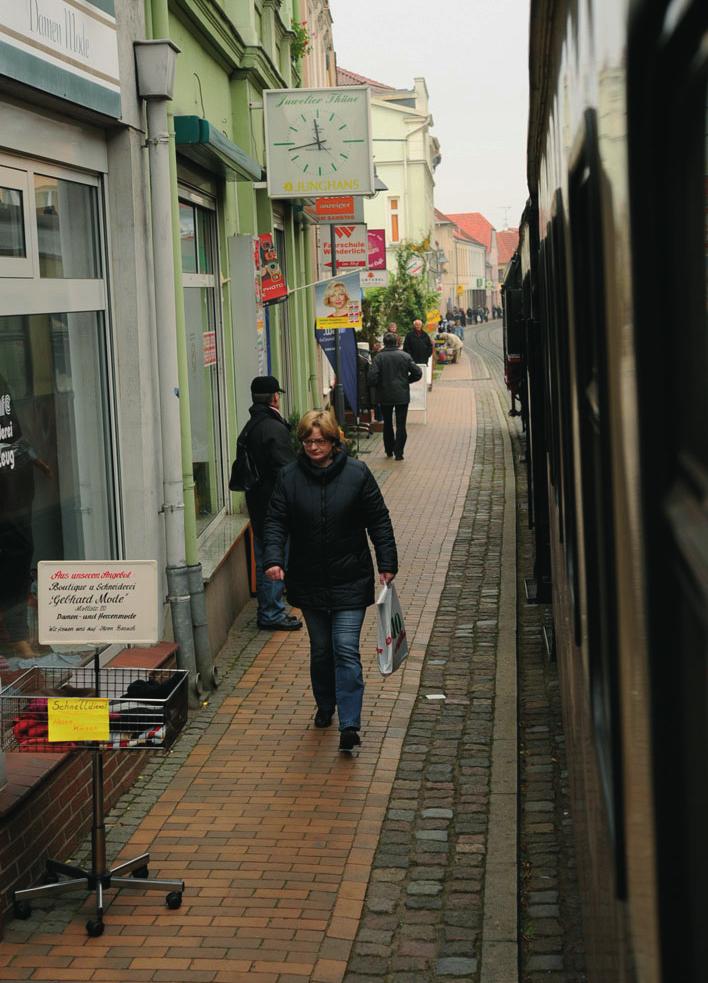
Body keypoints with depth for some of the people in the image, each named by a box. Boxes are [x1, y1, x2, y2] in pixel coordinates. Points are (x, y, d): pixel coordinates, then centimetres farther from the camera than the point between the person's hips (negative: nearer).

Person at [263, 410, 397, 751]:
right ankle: (325, 706, 36)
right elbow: (276, 522, -2)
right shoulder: (289, 477, -2)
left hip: (350, 581, -2)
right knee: (320, 649, 15)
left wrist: (387, 564, -4)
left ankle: (349, 725, -10)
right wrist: (274, 559, -18)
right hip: (309, 581, 3)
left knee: (346, 651, -8)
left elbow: (379, 521, -1)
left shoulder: (357, 474, -5)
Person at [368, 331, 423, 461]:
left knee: (387, 424, 16)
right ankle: (398, 453, 0)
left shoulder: (379, 357, -10)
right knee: (401, 425, 4)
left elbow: (372, 377, -17)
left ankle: (389, 450, 23)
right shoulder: (405, 356, -5)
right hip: (402, 395, 0)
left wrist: (378, 386, 3)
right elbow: (417, 373, -5)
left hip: (385, 396, 0)